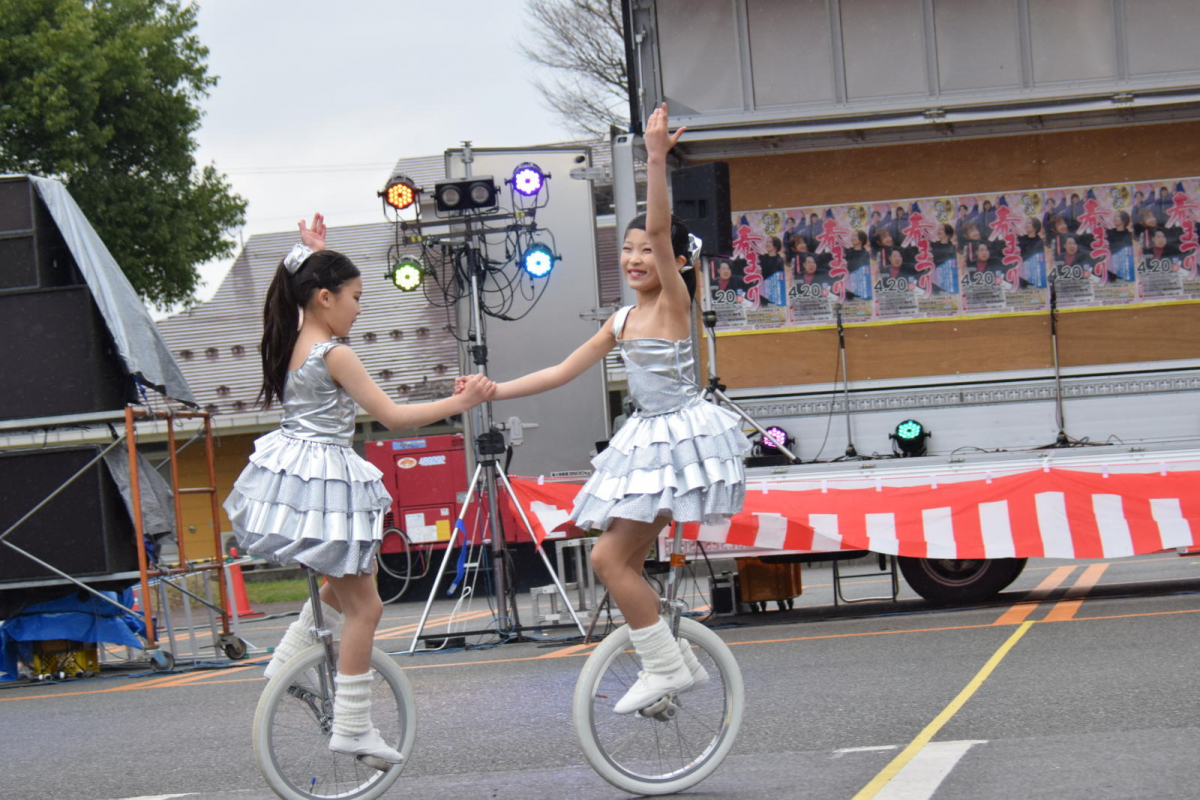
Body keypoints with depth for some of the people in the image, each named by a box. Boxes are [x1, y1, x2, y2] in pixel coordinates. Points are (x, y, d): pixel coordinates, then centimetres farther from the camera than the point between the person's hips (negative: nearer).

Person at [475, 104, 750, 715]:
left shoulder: (674, 300, -9)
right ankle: (676, 663, 19)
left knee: (610, 557, -12)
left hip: (680, 436, -9)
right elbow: (563, 372, 18)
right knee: (621, 562, 8)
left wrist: (656, 159, -35)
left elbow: (661, 230, -25)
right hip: (645, 440, 9)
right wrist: (496, 391, 13)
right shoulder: (622, 321, 12)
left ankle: (666, 667, -4)